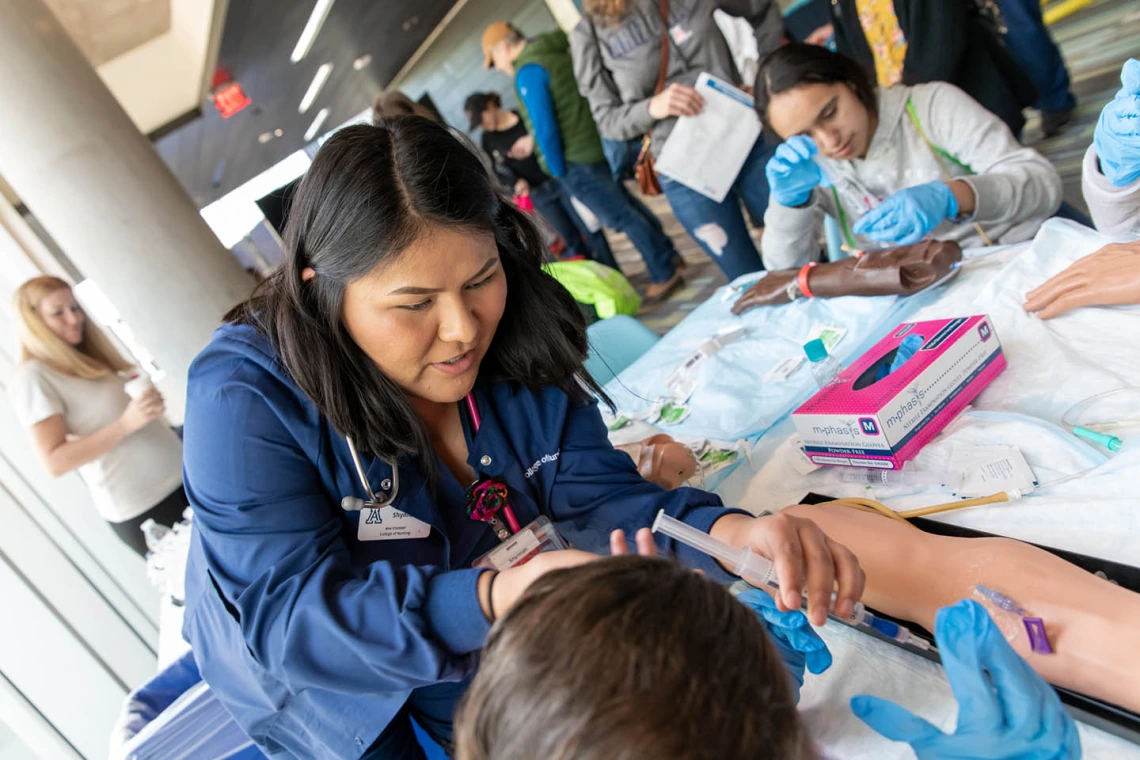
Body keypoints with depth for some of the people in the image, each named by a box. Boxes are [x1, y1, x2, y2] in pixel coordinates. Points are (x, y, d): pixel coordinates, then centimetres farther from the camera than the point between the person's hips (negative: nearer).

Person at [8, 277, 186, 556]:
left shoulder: (93, 358, 14)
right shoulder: (32, 376, -8)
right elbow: (55, 462, -16)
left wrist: (147, 397, 4)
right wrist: (126, 423, -25)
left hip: (180, 478, 7)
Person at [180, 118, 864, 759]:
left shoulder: (518, 340, -16)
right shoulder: (241, 399, -30)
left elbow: (596, 494, -21)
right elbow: (289, 619, -35)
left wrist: (728, 533, -42)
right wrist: (490, 601, -52)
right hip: (332, 693, -2)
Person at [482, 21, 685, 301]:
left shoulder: (527, 72, -16)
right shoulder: (558, 52, 14)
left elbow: (544, 127, -19)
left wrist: (559, 171, -9)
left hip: (578, 161, -9)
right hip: (600, 144, 9)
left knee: (621, 217, -1)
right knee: (627, 204, 21)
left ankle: (664, 274, 7)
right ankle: (667, 254, 32)